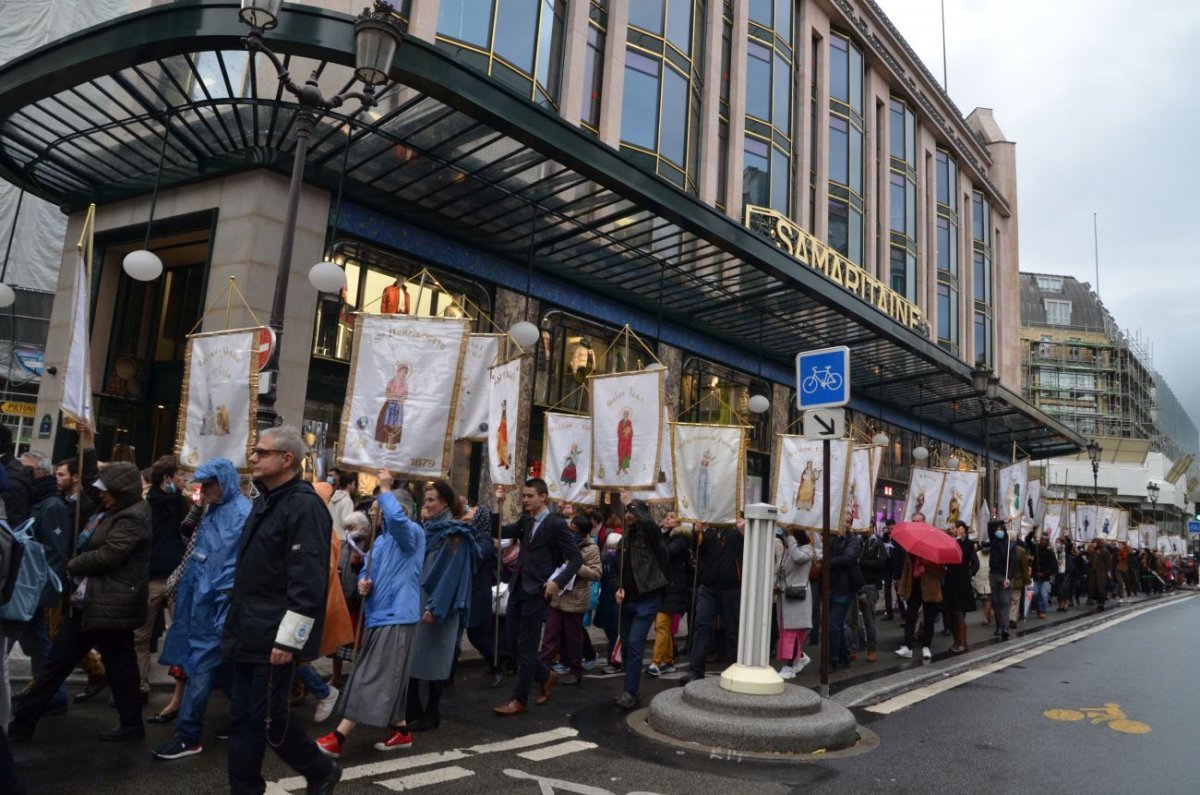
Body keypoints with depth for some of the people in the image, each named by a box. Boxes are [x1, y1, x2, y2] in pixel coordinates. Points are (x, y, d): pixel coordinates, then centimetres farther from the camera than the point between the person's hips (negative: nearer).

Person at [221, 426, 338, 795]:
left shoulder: (305, 506, -18)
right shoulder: (265, 500, 13)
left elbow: (308, 581, -23)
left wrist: (288, 639, -23)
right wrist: (236, 622, 21)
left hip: (273, 638, -9)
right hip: (247, 633, 9)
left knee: (270, 717, 1)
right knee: (242, 716, 13)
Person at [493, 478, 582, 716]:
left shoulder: (556, 524, -9)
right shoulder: (525, 521, 13)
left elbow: (576, 558, -10)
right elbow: (501, 532, 11)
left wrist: (558, 582, -20)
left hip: (537, 592, -7)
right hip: (518, 589, 7)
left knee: (525, 646, 0)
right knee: (513, 644, 11)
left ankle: (519, 700, 12)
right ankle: (546, 676, 31)